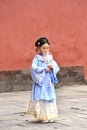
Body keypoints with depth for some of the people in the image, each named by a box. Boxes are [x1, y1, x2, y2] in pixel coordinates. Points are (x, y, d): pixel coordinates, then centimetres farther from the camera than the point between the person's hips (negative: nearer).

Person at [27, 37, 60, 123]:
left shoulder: (50, 58, 10)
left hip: (49, 82, 5)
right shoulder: (37, 58, -4)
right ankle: (42, 117, 1)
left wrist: (52, 67, -14)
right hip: (40, 83, -5)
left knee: (50, 99, 6)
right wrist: (44, 69, -16)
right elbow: (34, 68, -18)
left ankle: (50, 116, 12)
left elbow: (57, 68, 7)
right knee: (41, 99, -5)